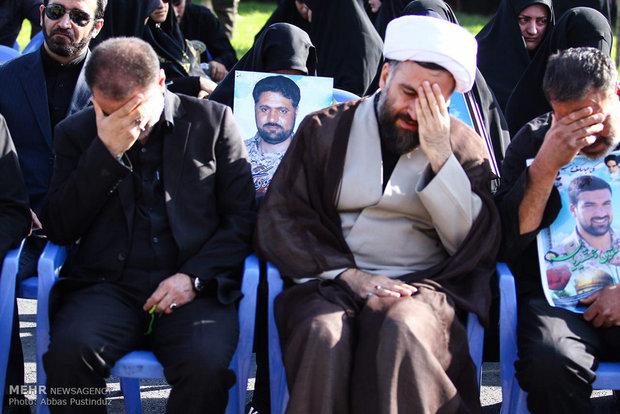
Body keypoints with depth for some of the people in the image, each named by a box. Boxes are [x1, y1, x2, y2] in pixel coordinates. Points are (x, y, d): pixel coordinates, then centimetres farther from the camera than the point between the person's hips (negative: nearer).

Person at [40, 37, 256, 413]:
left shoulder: (213, 121, 9)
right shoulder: (77, 133, 12)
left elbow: (242, 217, 7)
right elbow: (59, 229, 2)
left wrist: (194, 277, -9)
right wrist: (106, 153, -7)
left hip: (194, 287, -1)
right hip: (109, 284, 1)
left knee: (205, 363, -32)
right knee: (69, 352, -31)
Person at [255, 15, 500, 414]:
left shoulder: (464, 146, 10)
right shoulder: (325, 130, 9)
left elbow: (475, 243, 0)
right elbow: (279, 218, 3)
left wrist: (439, 156, -9)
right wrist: (349, 275, -10)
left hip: (423, 286, 0)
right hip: (331, 280, 0)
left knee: (403, 331, -34)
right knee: (323, 337, -33)